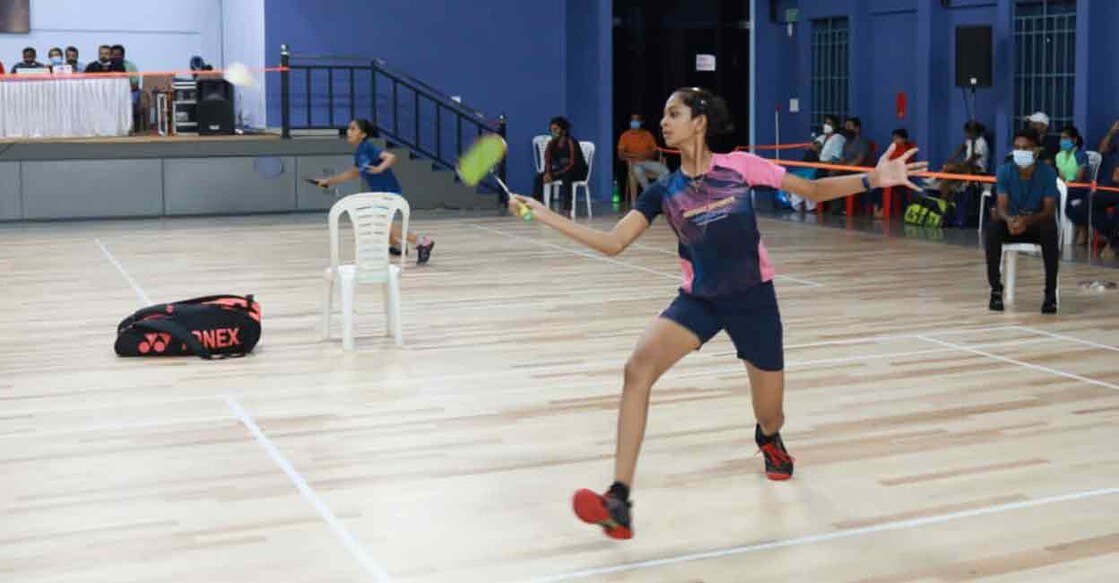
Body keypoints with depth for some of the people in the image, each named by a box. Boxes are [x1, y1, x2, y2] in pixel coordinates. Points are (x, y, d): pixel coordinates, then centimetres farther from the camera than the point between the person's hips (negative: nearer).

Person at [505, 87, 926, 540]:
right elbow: (613, 243, -8)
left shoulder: (739, 166, -8)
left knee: (770, 416, 10)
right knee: (638, 368, -26)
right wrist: (547, 216, -16)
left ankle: (769, 439, 54)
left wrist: (873, 179, -14)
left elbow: (813, 190, -1)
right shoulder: (664, 192, -2)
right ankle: (619, 501, -26)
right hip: (700, 299, 1)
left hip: (753, 298, -1)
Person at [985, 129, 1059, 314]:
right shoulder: (1005, 171, -10)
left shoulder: (1048, 172, -14)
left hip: (1037, 224, -1)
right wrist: (1009, 220, -39)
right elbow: (1001, 207, -14)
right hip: (1011, 223, 2)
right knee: (992, 227, -31)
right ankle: (996, 289, -20)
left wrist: (1026, 220, -39)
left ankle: (1051, 293, -26)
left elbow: (1049, 211, -18)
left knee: (1050, 229, -36)